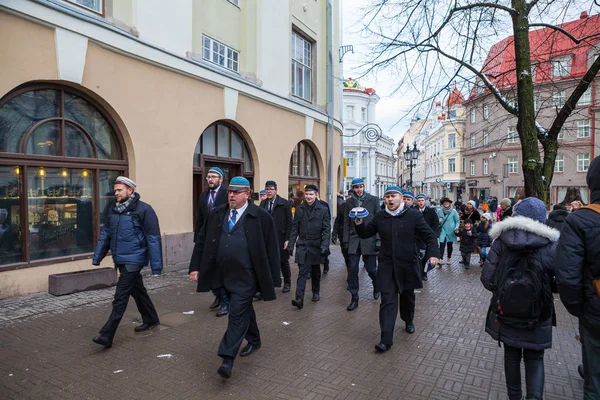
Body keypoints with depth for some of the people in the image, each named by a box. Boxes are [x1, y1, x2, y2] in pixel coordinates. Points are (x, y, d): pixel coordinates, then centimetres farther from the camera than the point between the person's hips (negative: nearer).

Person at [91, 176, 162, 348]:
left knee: (120, 297, -5)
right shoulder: (113, 208, 7)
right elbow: (105, 233, 12)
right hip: (120, 260, 7)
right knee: (137, 290, 19)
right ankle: (151, 319, 37)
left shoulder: (143, 209, -14)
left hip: (133, 260, -7)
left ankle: (107, 335, 3)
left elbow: (153, 239, -15)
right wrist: (97, 257, 9)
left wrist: (156, 266, -16)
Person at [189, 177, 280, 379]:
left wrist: (273, 277, -7)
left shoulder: (261, 217, -9)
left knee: (237, 314, -8)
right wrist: (195, 267, 4)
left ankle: (227, 359, -1)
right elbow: (202, 241, 9)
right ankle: (254, 341, 42)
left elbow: (271, 248, -7)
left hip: (246, 276, -5)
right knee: (244, 309, 21)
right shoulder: (216, 214, 5)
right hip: (225, 274, 6)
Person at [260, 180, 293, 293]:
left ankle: (287, 283, 32)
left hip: (280, 238, -2)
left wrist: (287, 239, -11)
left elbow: (289, 222, -6)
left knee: (283, 261, 12)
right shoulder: (263, 203, 6)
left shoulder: (284, 203, -5)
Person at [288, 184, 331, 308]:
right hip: (302, 245, 1)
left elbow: (326, 229, -6)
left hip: (316, 245, -1)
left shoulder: (323, 209, -5)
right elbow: (295, 228, 6)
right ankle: (299, 298, -10)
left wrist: (324, 245, -15)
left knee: (315, 271, 16)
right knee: (302, 272, -7)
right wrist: (291, 244, 1)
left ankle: (316, 292, 35)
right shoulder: (299, 209, 3)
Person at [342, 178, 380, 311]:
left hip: (369, 240, -2)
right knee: (352, 269, -1)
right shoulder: (349, 202, 7)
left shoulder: (373, 200, 0)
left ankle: (376, 285, 38)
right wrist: (345, 240, 3)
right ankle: (354, 299, 12)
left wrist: (379, 239, -5)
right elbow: (346, 223, 8)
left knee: (371, 269, 5)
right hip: (354, 240, 2)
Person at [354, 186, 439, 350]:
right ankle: (386, 339, -1)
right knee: (388, 301, -4)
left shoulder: (414, 215, -7)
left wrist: (432, 254, -21)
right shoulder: (380, 216, 2)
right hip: (387, 266, 1)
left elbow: (430, 236, -5)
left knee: (407, 296, 20)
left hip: (407, 265, -1)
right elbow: (365, 233, 8)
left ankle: (409, 321, 49)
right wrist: (359, 223, -12)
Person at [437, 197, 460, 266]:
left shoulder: (453, 211, -3)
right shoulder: (439, 211, 1)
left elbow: (457, 221, 2)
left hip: (451, 232, 0)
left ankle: (449, 259, 27)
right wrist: (438, 221, -9)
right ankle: (441, 260, -14)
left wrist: (456, 227, -14)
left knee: (449, 246, 13)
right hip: (443, 231, 0)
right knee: (442, 245, -11)